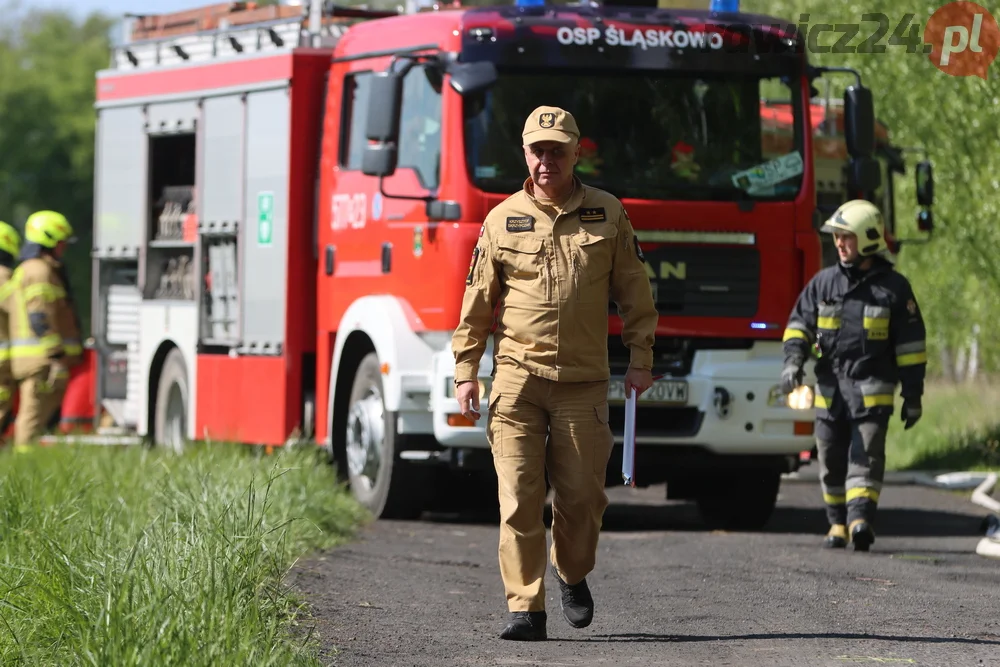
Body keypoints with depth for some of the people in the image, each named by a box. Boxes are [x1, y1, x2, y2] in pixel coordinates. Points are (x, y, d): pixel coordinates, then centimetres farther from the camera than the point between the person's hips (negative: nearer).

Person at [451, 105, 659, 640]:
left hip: (582, 381, 0)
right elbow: (477, 304, 8)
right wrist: (466, 372, 4)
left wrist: (639, 361, 5)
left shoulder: (608, 215, 6)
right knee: (519, 497, -7)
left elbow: (635, 293, 10)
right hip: (518, 379, 0)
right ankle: (525, 608, -5)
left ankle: (572, 576, 31)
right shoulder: (502, 221, 5)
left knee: (582, 495, 3)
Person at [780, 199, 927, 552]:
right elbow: (800, 321, 10)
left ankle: (861, 519, -25)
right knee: (832, 460, 6)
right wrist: (794, 359, -10)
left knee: (866, 455, -15)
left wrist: (912, 394, 0)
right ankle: (838, 523, 17)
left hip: (872, 389, -3)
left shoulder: (893, 286, 1)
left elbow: (910, 342, 3)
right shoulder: (824, 282, 10)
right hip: (829, 387, 4)